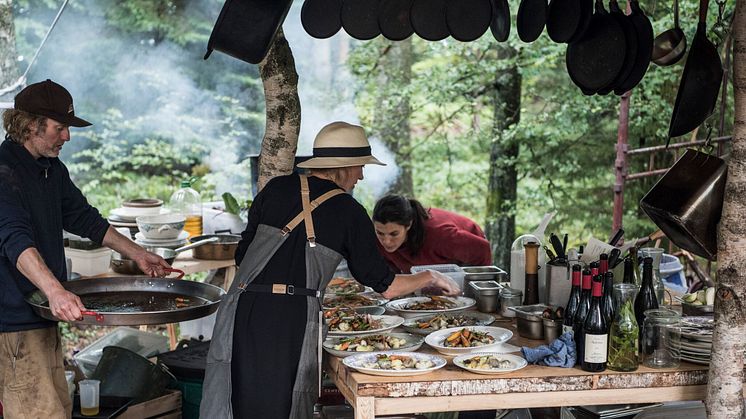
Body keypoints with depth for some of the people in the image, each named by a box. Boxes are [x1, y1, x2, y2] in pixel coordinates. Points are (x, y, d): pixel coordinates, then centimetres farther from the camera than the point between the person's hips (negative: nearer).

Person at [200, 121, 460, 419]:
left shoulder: (276, 189, 11)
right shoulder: (350, 213, 5)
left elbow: (241, 255, 15)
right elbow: (385, 286, 10)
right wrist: (430, 278, 27)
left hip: (245, 310, 2)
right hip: (295, 318, -2)